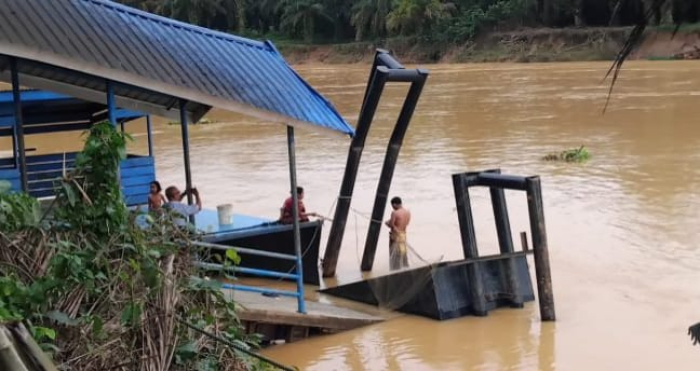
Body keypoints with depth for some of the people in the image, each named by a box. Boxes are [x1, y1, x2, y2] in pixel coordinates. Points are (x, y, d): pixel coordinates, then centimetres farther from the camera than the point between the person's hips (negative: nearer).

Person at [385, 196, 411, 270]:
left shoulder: (395, 213, -21)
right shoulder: (408, 212, 1)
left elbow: (391, 225, -18)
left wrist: (387, 222, 2)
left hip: (396, 236, -7)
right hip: (403, 235, 7)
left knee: (395, 257, 1)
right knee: (403, 255, 17)